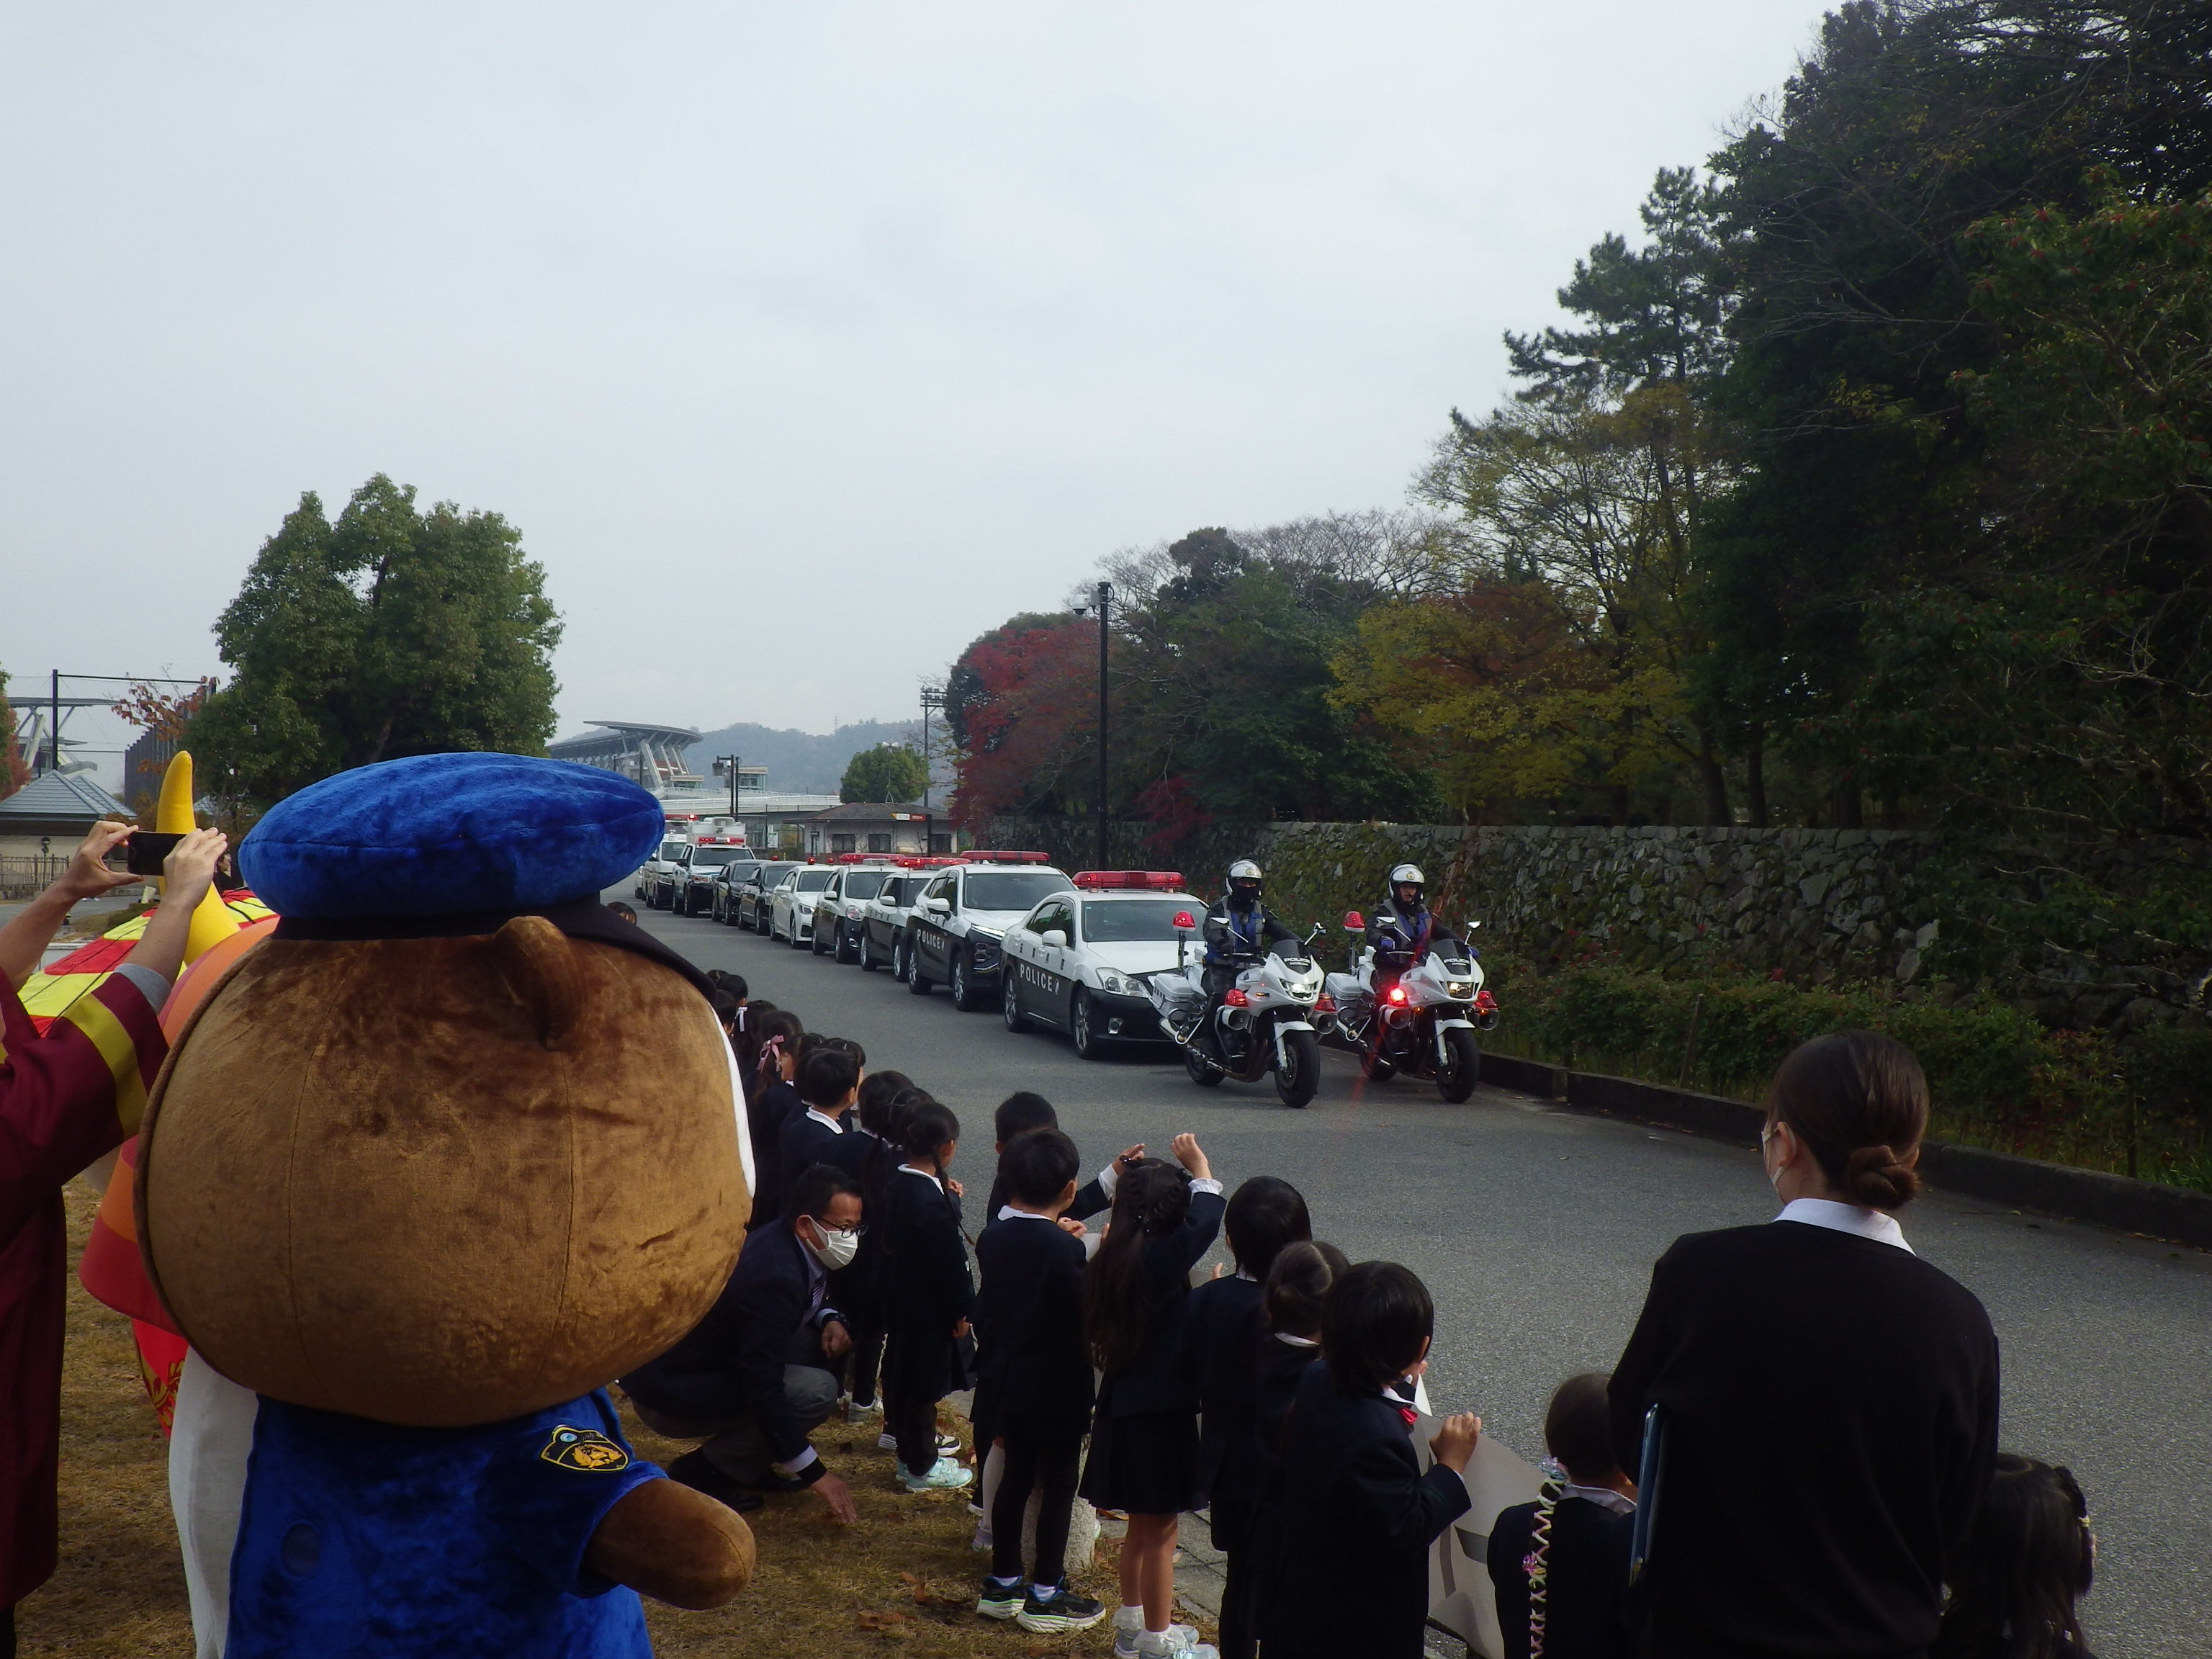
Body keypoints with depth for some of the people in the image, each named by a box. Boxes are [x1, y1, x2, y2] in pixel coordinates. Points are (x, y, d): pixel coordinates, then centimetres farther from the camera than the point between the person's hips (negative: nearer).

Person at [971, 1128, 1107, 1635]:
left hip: (1010, 1379, 7)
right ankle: (1045, 1596, 15)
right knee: (1058, 1484, 6)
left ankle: (1002, 1583, 28)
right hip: (1059, 1385, -7)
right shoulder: (1063, 1249, -25)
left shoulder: (992, 1238, -2)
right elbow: (1087, 1311, -21)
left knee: (1016, 1474, 18)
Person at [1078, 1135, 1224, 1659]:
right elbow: (1205, 1218, -25)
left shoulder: (1110, 1261, 1)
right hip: (1161, 1413, -8)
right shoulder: (1160, 1261, -21)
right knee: (1160, 1529, 5)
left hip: (1123, 1408, 8)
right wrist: (1200, 1169, -9)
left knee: (1141, 1524, 22)